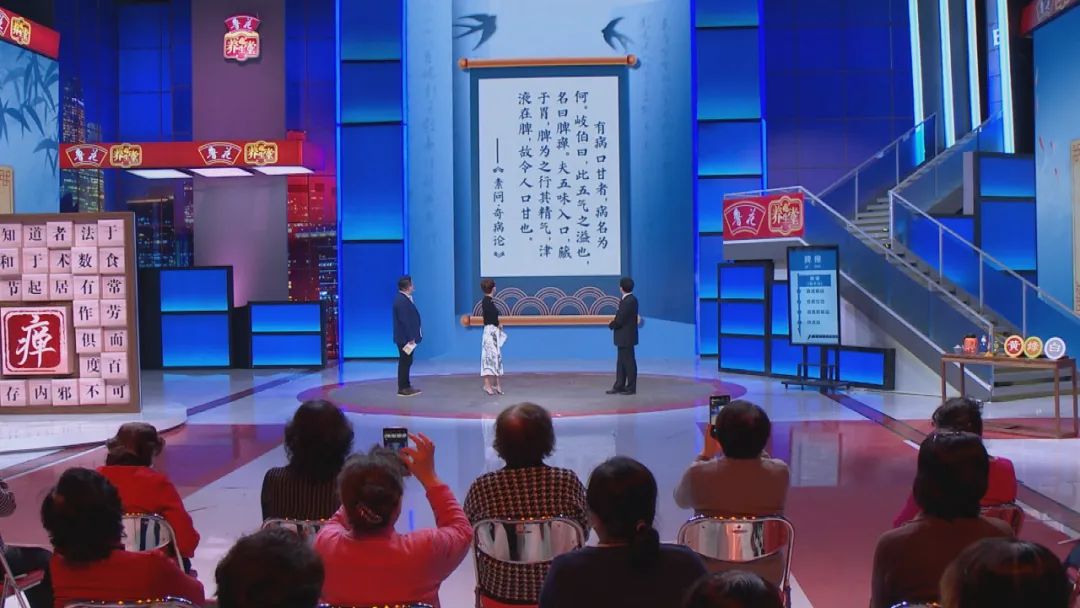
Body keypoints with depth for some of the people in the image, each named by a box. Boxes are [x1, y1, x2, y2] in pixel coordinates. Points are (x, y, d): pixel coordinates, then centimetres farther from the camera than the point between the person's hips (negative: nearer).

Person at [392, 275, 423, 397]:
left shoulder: (404, 299, 11)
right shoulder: (402, 301, -21)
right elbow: (404, 321, -24)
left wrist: (412, 336, 17)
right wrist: (410, 338, -22)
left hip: (406, 337, 10)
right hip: (405, 338, -10)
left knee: (406, 362, 15)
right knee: (405, 362, -4)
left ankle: (405, 386, 22)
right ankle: (403, 388, 2)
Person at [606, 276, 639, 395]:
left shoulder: (628, 301, -22)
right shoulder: (631, 299, 9)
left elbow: (620, 320, -21)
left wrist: (611, 325, -4)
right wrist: (614, 323, 0)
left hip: (626, 337, -10)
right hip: (624, 337, 10)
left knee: (629, 362, 0)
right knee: (621, 362, 14)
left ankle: (631, 387, 9)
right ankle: (619, 386, 21)